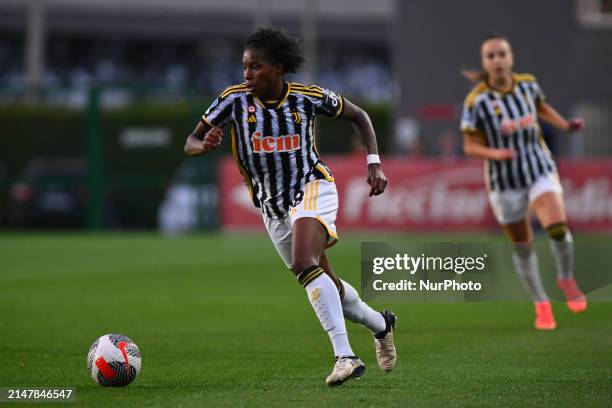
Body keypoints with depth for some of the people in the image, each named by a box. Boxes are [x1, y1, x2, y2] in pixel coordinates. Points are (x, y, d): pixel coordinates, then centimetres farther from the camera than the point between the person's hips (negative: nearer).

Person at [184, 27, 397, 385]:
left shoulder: (309, 97, -12)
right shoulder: (235, 100, -10)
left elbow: (359, 116, 5)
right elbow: (190, 143, -8)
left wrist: (374, 163, -6)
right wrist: (205, 145, -32)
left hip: (312, 189, -4)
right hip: (273, 209, 4)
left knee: (305, 265, -31)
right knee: (327, 287, 13)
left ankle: (345, 356, -34)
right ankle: (381, 324, 42)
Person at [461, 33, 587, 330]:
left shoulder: (528, 84, -3)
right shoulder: (476, 101, -14)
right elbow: (470, 146, -8)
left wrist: (565, 125, 6)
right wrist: (494, 153, -26)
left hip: (541, 171, 1)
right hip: (504, 180, -1)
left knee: (557, 226, -22)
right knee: (522, 247, 8)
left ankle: (566, 279, 7)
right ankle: (541, 305, 28)